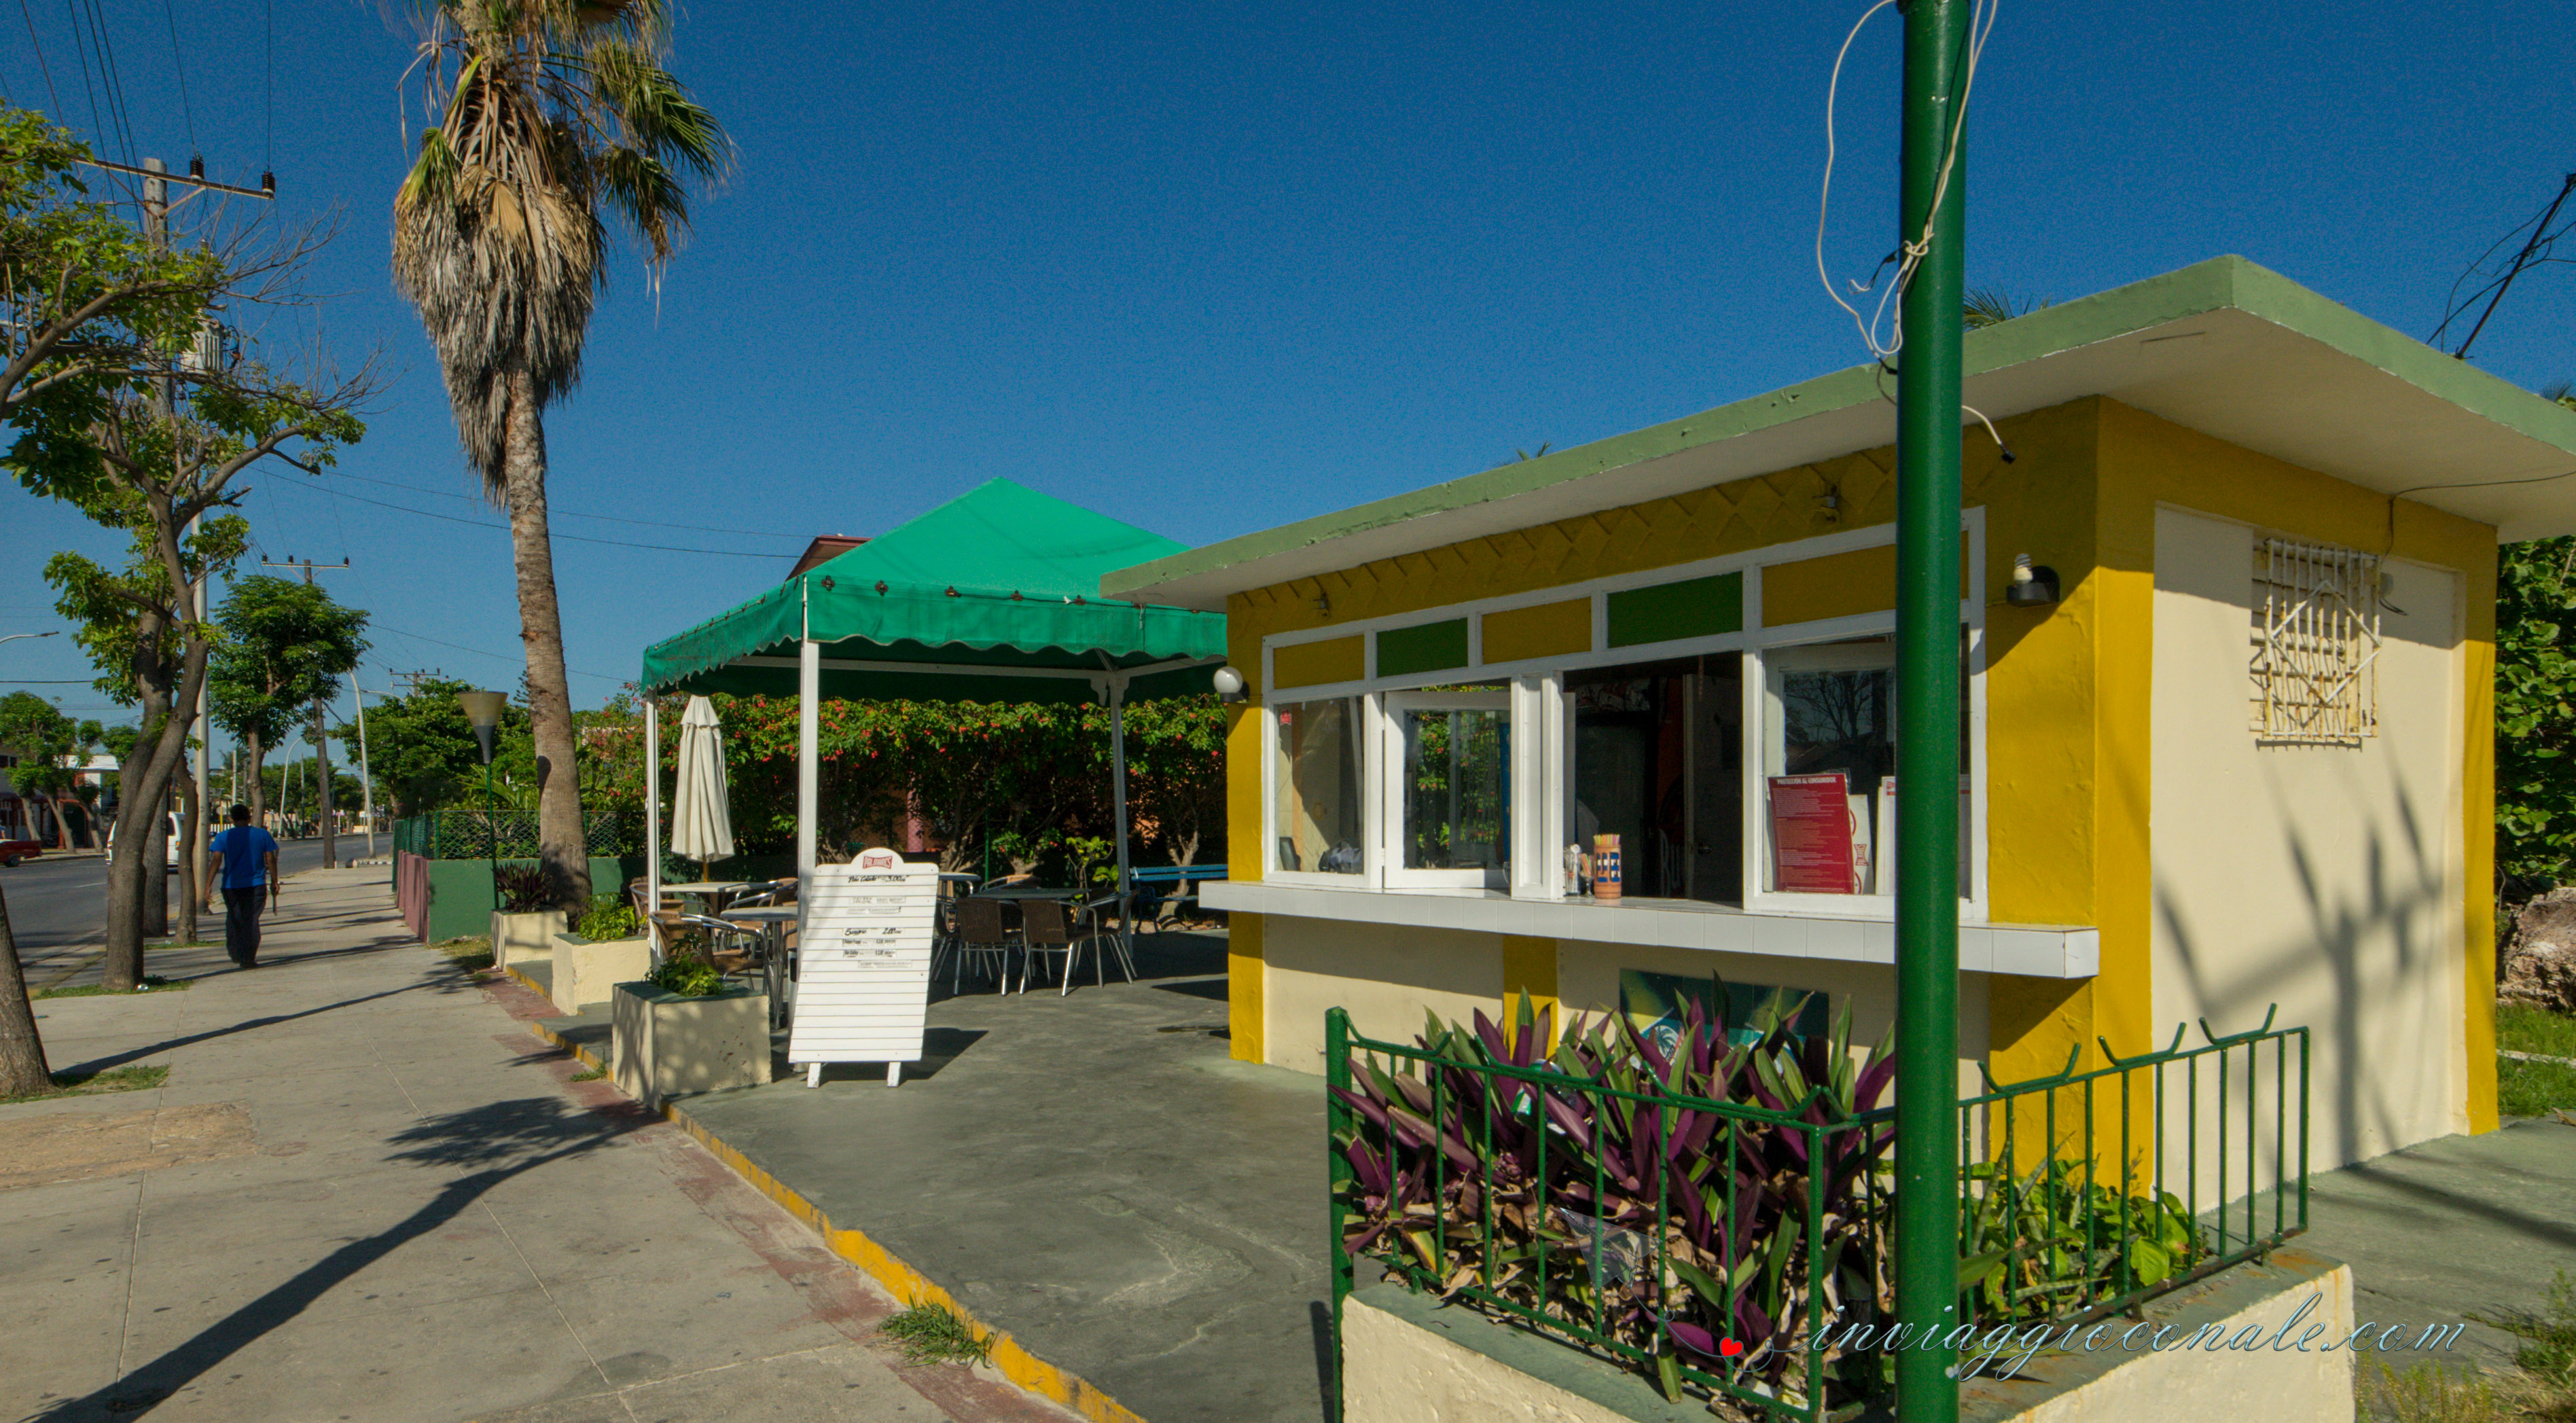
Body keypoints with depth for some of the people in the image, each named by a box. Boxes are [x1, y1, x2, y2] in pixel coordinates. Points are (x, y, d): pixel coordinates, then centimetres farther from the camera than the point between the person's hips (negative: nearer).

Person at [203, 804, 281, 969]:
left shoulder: (223, 837, -1)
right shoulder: (263, 835, 0)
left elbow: (216, 861, -9)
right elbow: (270, 860, 0)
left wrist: (208, 886, -9)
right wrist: (274, 882, 9)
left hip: (231, 886, 1)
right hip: (256, 885, -1)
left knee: (233, 920, 17)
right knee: (252, 921, 0)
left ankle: (235, 954, 24)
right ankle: (248, 958, -5)